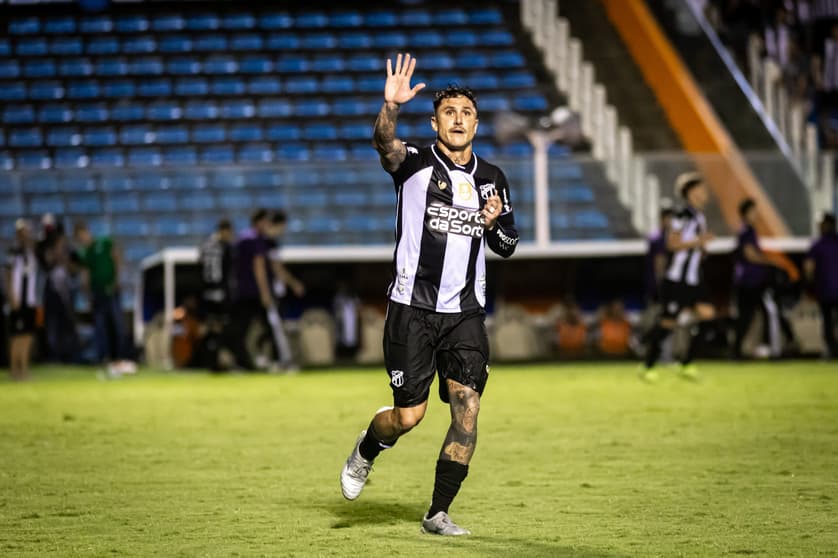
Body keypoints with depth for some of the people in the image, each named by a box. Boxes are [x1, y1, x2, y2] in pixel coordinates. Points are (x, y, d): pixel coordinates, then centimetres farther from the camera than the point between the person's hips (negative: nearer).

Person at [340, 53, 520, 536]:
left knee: (468, 410, -10)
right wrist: (392, 107, -47)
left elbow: (507, 246, 21)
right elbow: (384, 144, -27)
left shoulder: (492, 179, 11)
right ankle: (365, 452, 33)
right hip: (413, 309, -3)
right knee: (409, 416, -2)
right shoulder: (415, 164, -3)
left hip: (466, 313, 3)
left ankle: (438, 513, 1)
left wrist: (495, 224, -3)